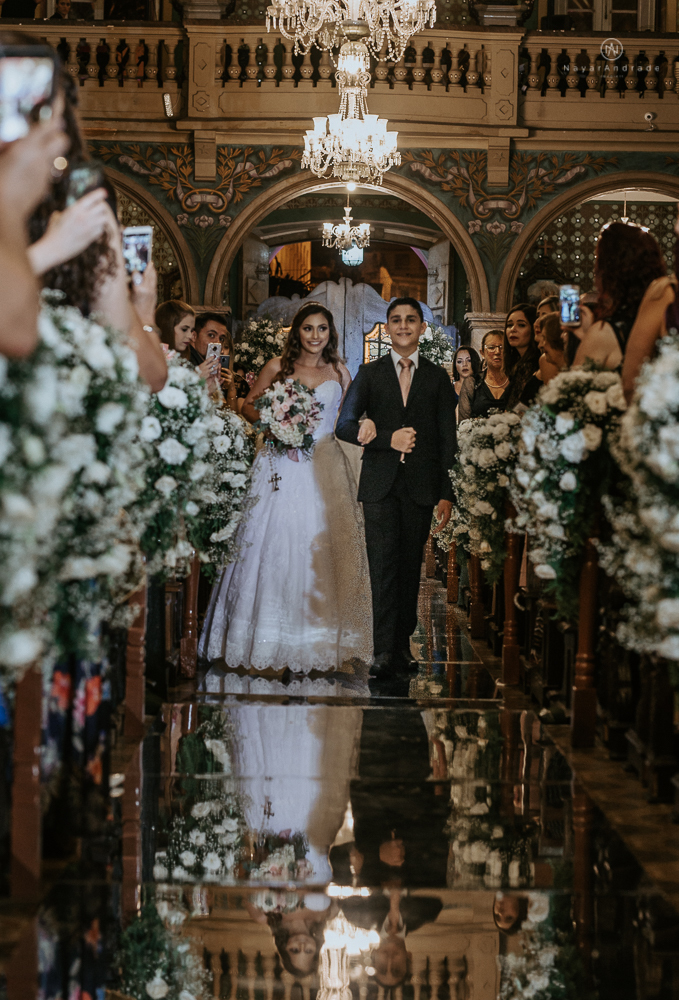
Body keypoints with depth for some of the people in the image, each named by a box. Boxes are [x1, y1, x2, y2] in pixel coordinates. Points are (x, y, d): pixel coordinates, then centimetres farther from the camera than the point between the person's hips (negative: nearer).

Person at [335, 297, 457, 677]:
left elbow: (447, 439, 8)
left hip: (420, 487, 1)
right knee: (384, 564, -9)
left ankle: (403, 641, 15)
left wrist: (446, 494, 1)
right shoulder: (369, 374, 10)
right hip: (380, 485, -1)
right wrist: (388, 439, -11)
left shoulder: (438, 378, 11)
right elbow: (345, 427, 4)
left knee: (410, 566, 4)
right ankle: (385, 650, -14)